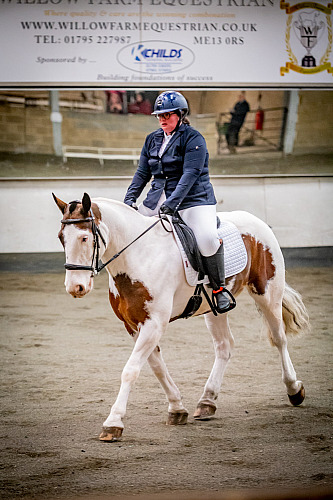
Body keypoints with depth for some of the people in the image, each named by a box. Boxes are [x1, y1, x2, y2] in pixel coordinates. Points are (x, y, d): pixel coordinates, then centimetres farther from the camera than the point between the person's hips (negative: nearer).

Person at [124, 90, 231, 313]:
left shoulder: (193, 138, -9)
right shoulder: (153, 139, 12)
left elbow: (190, 173, -19)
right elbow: (143, 173, 15)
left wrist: (173, 201, -30)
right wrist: (130, 198, 0)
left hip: (193, 198, -7)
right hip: (158, 198, 7)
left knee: (208, 238, -31)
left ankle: (219, 288, -13)